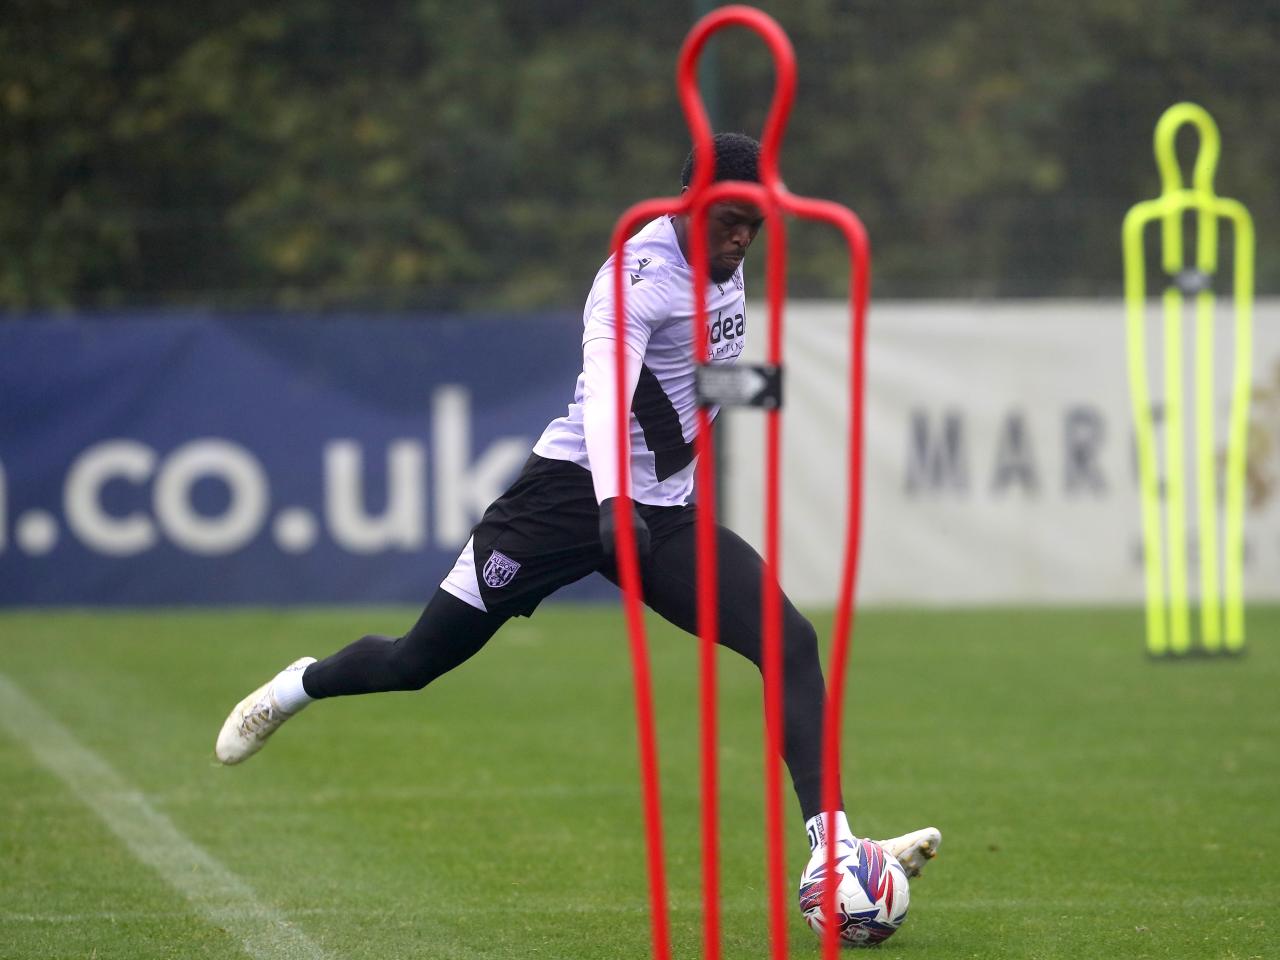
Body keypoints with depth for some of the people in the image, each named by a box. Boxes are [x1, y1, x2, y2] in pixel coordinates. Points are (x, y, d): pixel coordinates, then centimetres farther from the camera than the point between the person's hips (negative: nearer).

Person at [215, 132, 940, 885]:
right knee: (416, 662, 2)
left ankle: (831, 847, -19)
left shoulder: (725, 260, 6)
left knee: (793, 644, -15)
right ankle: (300, 685, 35)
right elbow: (605, 387, -37)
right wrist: (613, 504, -52)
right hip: (576, 490, -7)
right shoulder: (641, 277, -21)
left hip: (667, 513, 7)